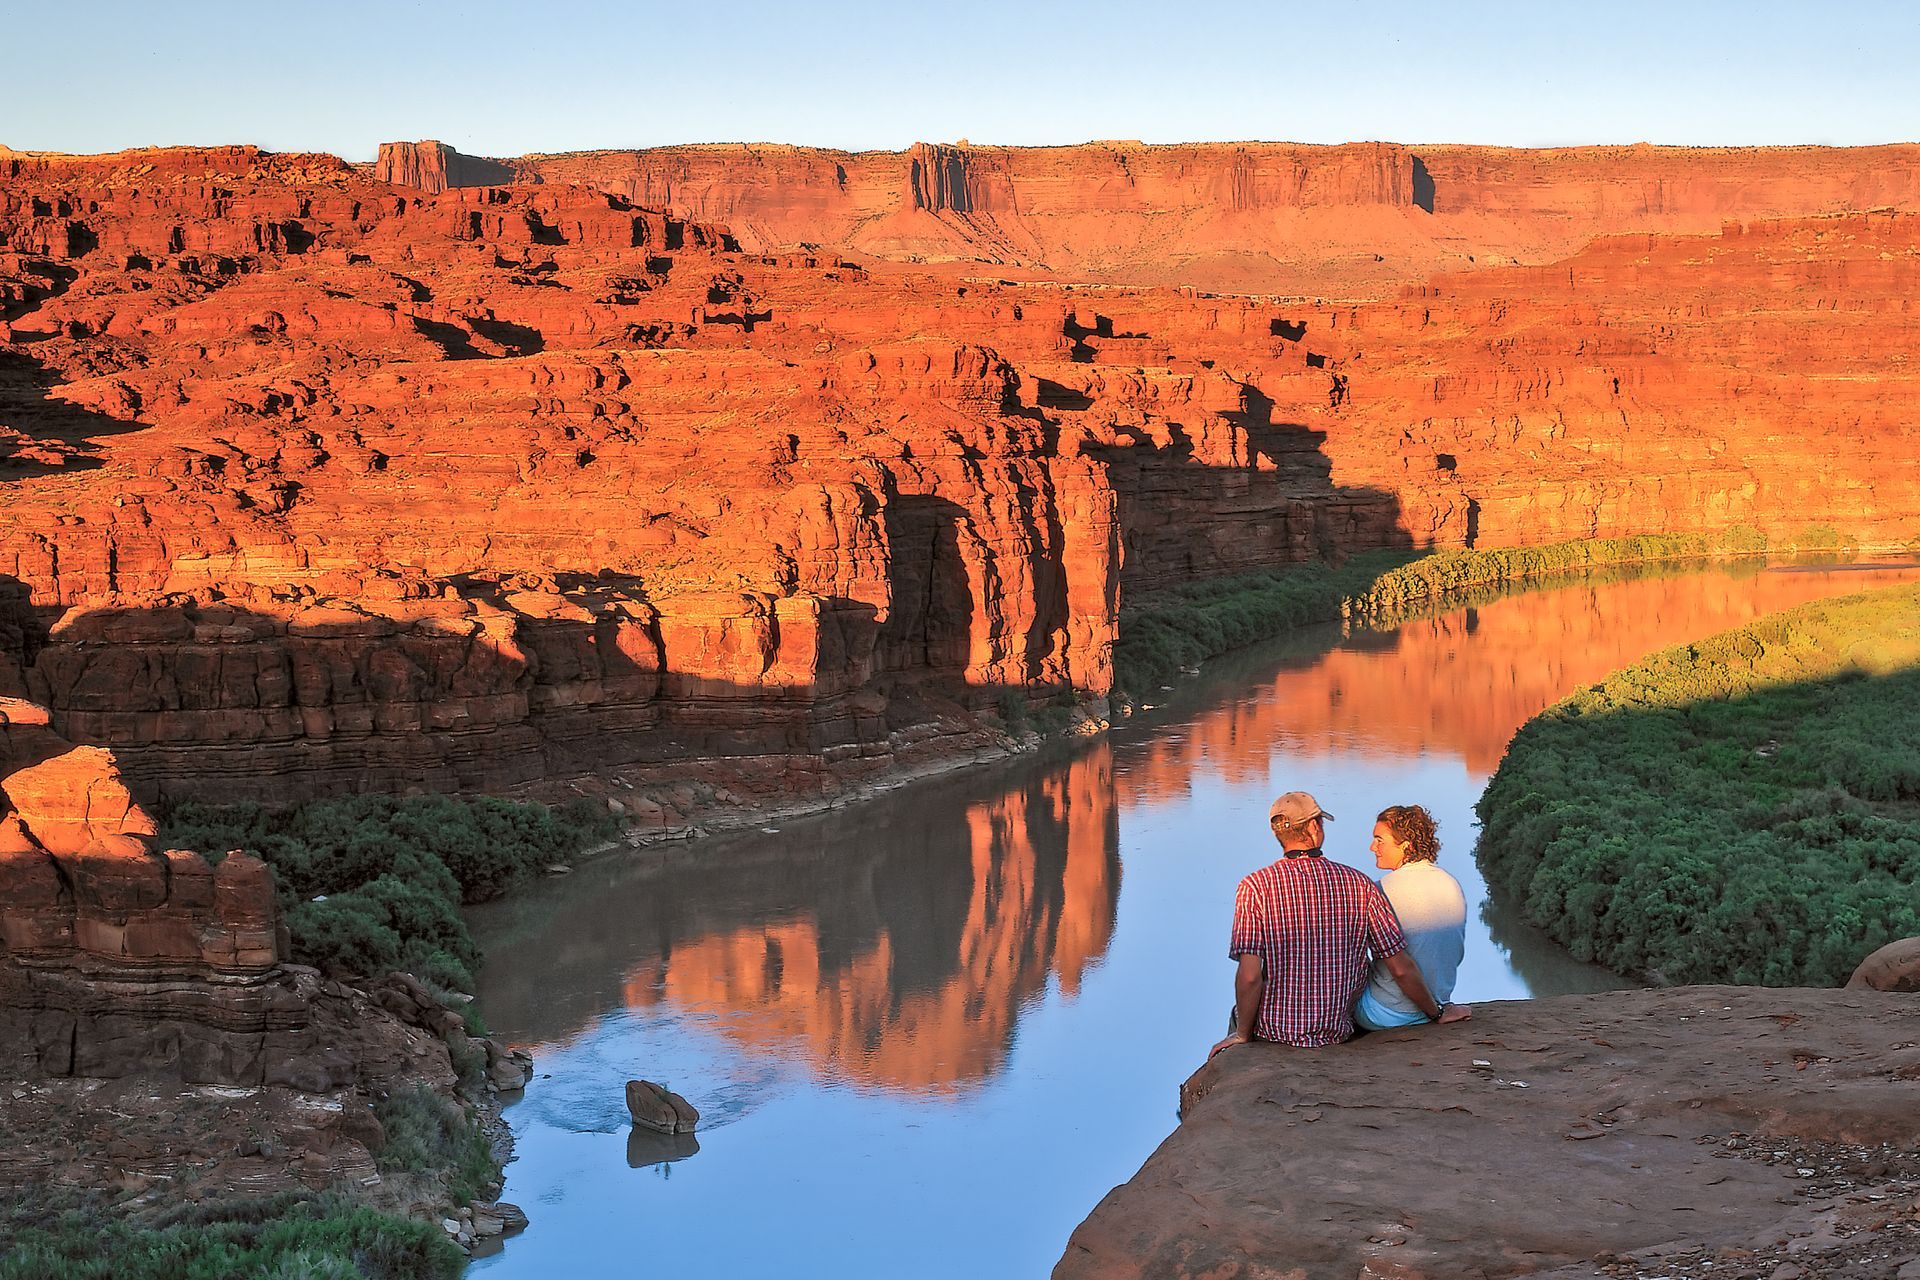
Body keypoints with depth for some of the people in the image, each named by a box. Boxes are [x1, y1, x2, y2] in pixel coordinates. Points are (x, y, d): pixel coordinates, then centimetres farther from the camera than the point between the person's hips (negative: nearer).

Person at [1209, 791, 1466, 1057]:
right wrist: (1437, 1013, 13)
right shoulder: (1359, 884, -5)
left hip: (1273, 1031, -3)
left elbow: (1250, 976, -19)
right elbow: (1401, 969, -3)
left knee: (1239, 1012, 32)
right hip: (1337, 1033, 3)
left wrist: (1243, 1034, -3)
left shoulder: (1256, 886, -13)